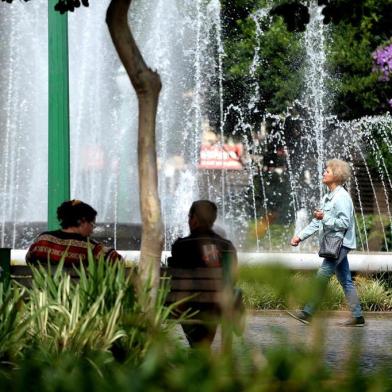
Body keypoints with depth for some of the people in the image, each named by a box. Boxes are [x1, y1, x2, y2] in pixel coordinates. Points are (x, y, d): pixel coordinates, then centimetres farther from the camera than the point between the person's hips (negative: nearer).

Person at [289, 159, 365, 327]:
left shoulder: (342, 197, -13)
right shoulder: (327, 197, 18)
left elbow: (345, 223, -19)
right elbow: (316, 222, 20)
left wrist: (324, 218, -25)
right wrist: (300, 236, 13)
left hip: (340, 242, -10)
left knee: (322, 276, -13)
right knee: (345, 281, 9)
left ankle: (307, 313, -14)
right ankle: (358, 317, 11)